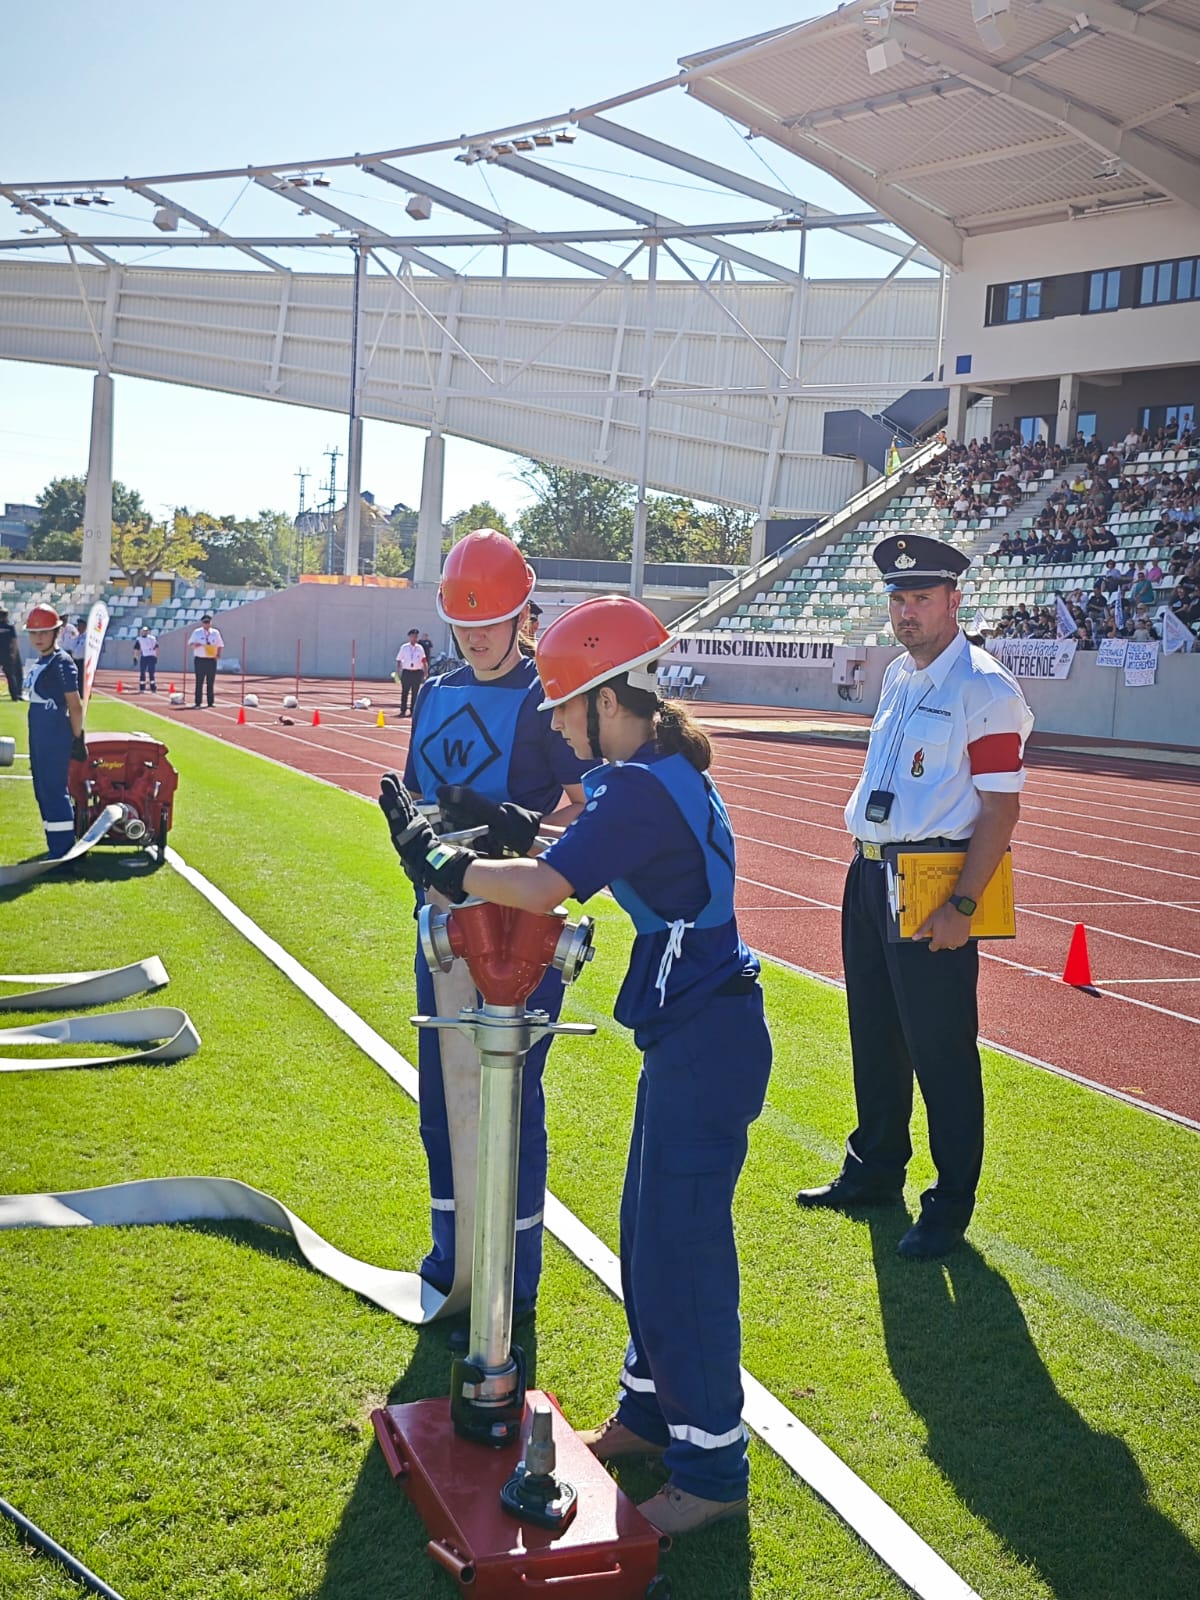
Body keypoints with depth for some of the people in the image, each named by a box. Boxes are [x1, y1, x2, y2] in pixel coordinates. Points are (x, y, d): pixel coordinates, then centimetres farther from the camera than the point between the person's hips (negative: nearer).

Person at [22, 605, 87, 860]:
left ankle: (63, 851, -4)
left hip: (56, 738, -9)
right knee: (42, 790, 13)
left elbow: (75, 706, -13)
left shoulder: (62, 663, -12)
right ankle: (55, 847, 22)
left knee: (54, 790, -8)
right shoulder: (37, 664, 14)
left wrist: (78, 739, -13)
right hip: (38, 737, 9)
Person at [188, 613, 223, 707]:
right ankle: (197, 703, 3)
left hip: (212, 660, 2)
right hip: (200, 660, -2)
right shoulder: (196, 632, 4)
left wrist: (218, 654, -4)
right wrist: (196, 644, -21)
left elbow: (220, 645, 13)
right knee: (199, 682, -1)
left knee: (211, 683, 3)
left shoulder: (215, 632, 9)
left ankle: (210, 703, 8)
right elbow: (191, 644, 3)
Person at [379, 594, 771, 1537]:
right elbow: (580, 853, 19)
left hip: (707, 1040, -11)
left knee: (683, 1248, -2)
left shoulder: (641, 787, -21)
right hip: (694, 1033, 11)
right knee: (649, 1231, 19)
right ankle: (652, 1413, 35)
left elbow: (547, 888, -27)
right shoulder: (662, 771, 11)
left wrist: (441, 860, -14)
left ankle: (713, 1468, 11)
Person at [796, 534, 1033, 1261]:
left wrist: (962, 906, -21)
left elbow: (1001, 808, -17)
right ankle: (876, 1170, 36)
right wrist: (867, 863, 17)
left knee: (940, 1046, 0)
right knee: (875, 1034, 19)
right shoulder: (899, 676, 12)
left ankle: (952, 1204, 14)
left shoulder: (985, 688, -13)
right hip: (871, 874, 8)